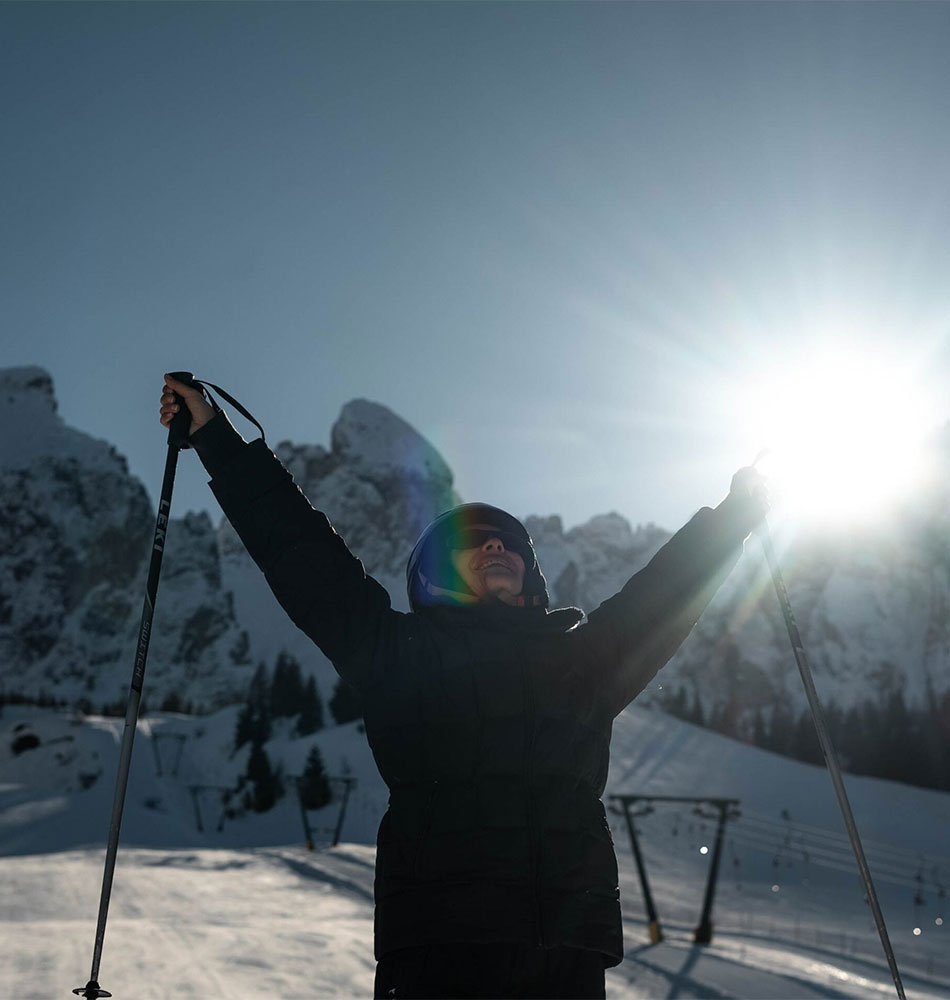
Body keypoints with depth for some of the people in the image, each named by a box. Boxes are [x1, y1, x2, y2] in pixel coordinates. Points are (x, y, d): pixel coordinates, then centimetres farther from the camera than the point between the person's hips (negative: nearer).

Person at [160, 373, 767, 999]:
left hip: (572, 947, 3)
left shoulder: (584, 656, 18)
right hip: (438, 941, -3)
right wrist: (213, 434, 16)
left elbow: (666, 588, 30)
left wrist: (736, 512, 38)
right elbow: (298, 550, 12)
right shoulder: (402, 652, 10)